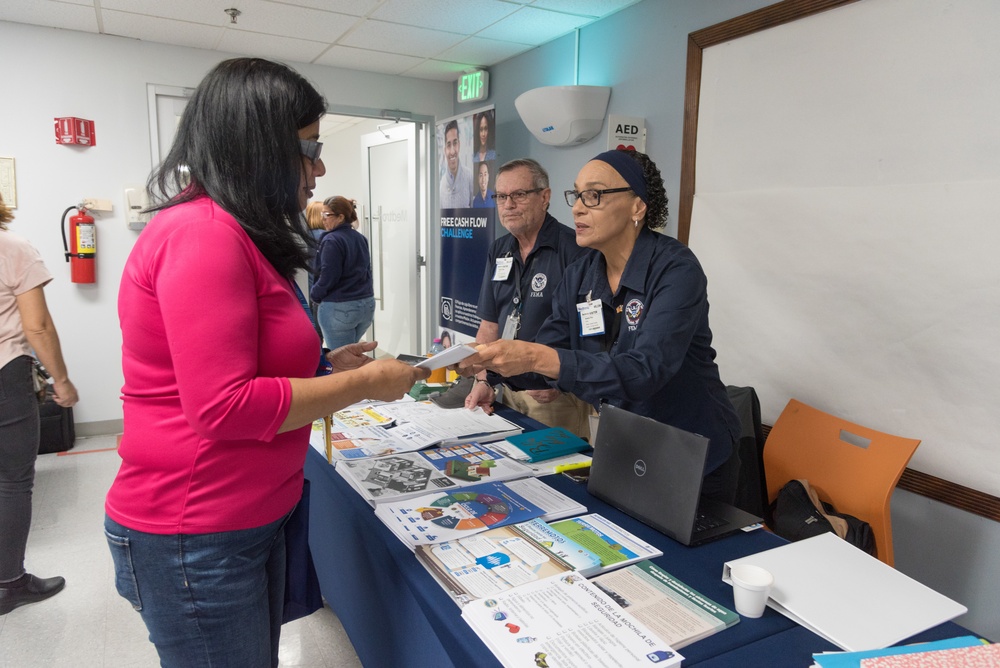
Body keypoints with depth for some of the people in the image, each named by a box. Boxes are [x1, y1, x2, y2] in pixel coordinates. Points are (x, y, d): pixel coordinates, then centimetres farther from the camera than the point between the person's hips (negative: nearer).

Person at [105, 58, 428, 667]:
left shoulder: (240, 237, 11)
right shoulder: (203, 234, -21)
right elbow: (223, 407, -26)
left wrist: (327, 366, 6)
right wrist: (364, 384, -17)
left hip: (252, 519, 10)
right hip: (195, 540, -9)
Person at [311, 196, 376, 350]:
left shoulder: (332, 240, -13)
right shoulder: (360, 238, 11)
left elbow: (328, 277, -16)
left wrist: (314, 294, 0)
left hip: (339, 308, -8)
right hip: (366, 304, 8)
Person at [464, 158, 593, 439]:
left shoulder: (572, 250, -14)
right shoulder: (498, 252, 9)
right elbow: (489, 325, 9)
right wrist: (483, 381, -1)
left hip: (558, 395, -6)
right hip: (508, 390, 7)